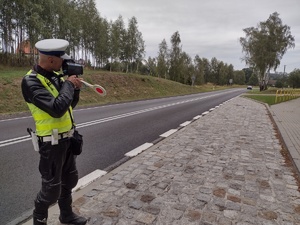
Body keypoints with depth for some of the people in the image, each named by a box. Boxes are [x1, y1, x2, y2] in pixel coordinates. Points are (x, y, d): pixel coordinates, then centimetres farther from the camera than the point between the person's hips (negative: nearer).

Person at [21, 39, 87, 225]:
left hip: (67, 138, 8)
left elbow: (70, 105, 11)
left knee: (70, 179, 21)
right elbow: (57, 109, -33)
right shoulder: (31, 81, -20)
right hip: (52, 142, -8)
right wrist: (68, 84, -20)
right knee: (52, 188, 6)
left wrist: (76, 89, -6)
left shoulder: (56, 76, 4)